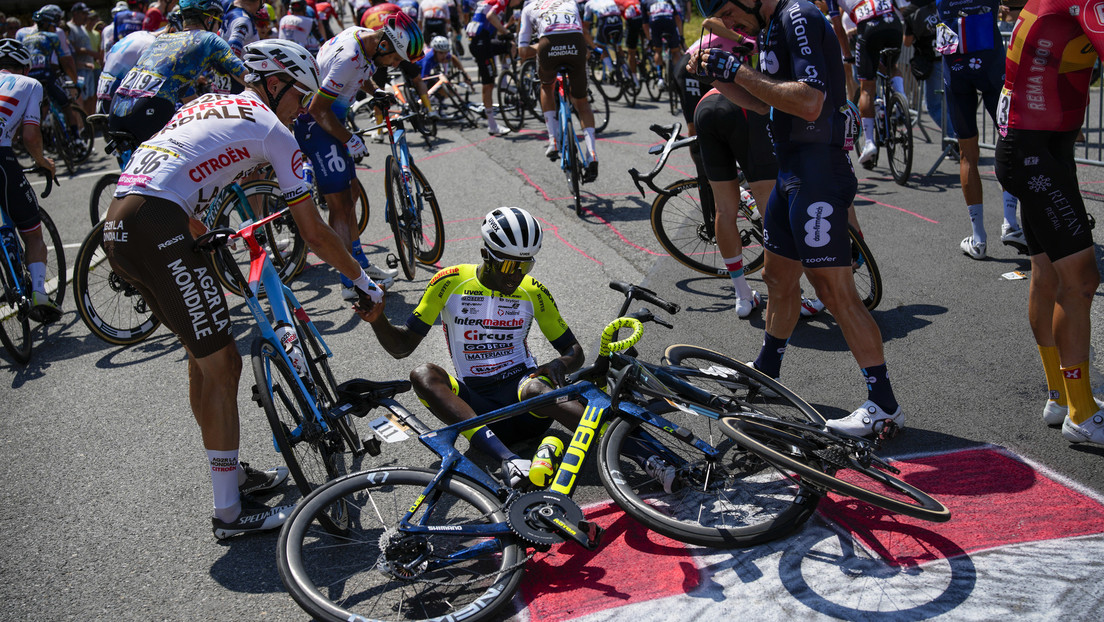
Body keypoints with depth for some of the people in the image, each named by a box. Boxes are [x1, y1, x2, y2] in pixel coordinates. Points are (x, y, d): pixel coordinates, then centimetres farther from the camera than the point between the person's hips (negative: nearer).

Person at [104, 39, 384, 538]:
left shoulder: (205, 104, 26)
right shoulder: (271, 129, 2)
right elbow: (314, 234, 1)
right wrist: (362, 281, 13)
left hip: (117, 228, 9)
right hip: (157, 232, -9)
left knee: (203, 357, 20)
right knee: (222, 365, 0)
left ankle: (232, 472, 33)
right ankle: (229, 511, 8)